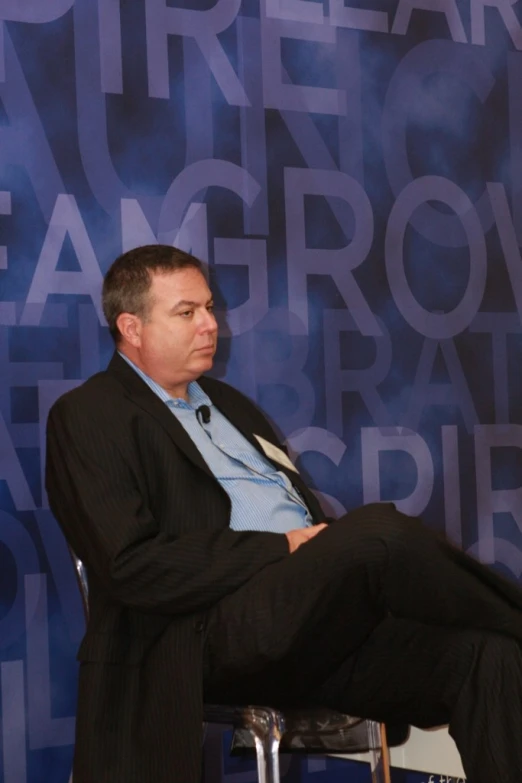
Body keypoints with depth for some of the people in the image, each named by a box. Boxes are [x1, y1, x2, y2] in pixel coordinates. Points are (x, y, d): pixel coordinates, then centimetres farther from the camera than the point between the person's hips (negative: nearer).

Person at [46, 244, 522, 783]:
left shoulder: (226, 402, 27)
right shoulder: (88, 416, 3)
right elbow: (131, 566, -10)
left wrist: (320, 540, 1)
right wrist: (285, 549, -11)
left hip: (318, 626, 7)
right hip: (214, 639, -7)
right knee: (380, 532, -30)